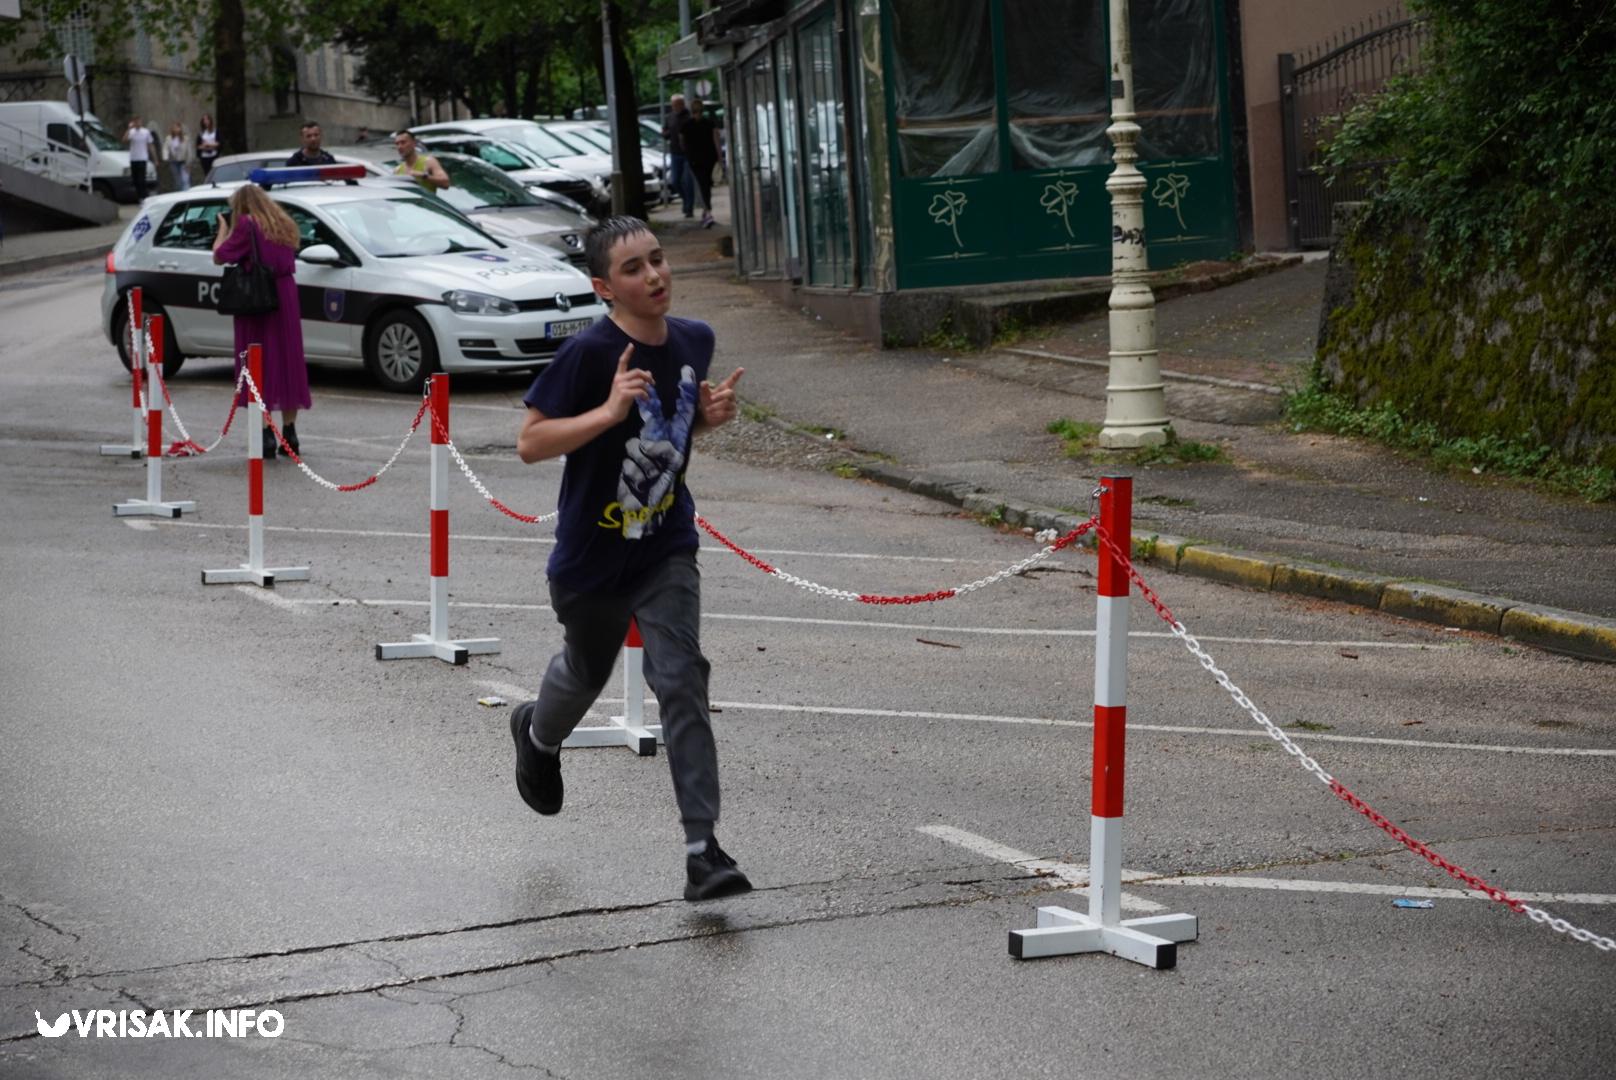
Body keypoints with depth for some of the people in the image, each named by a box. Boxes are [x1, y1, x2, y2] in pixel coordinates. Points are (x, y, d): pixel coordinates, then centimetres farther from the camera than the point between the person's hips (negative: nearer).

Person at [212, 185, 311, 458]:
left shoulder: (247, 224, -9)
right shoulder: (284, 226, 12)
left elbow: (219, 257, -10)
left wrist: (224, 229, 7)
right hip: (286, 298, 6)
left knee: (260, 365, -2)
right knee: (287, 363, 12)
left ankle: (266, 434, -8)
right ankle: (289, 433, 16)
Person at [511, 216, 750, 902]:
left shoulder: (695, 341, -4)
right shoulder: (590, 353, -22)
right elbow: (529, 443, -21)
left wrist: (712, 413, -6)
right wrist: (609, 411, -33)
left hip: (667, 546, 2)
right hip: (592, 553, -2)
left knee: (681, 679, -13)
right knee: (587, 672, 21)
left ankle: (702, 851, -15)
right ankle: (538, 734, 59)